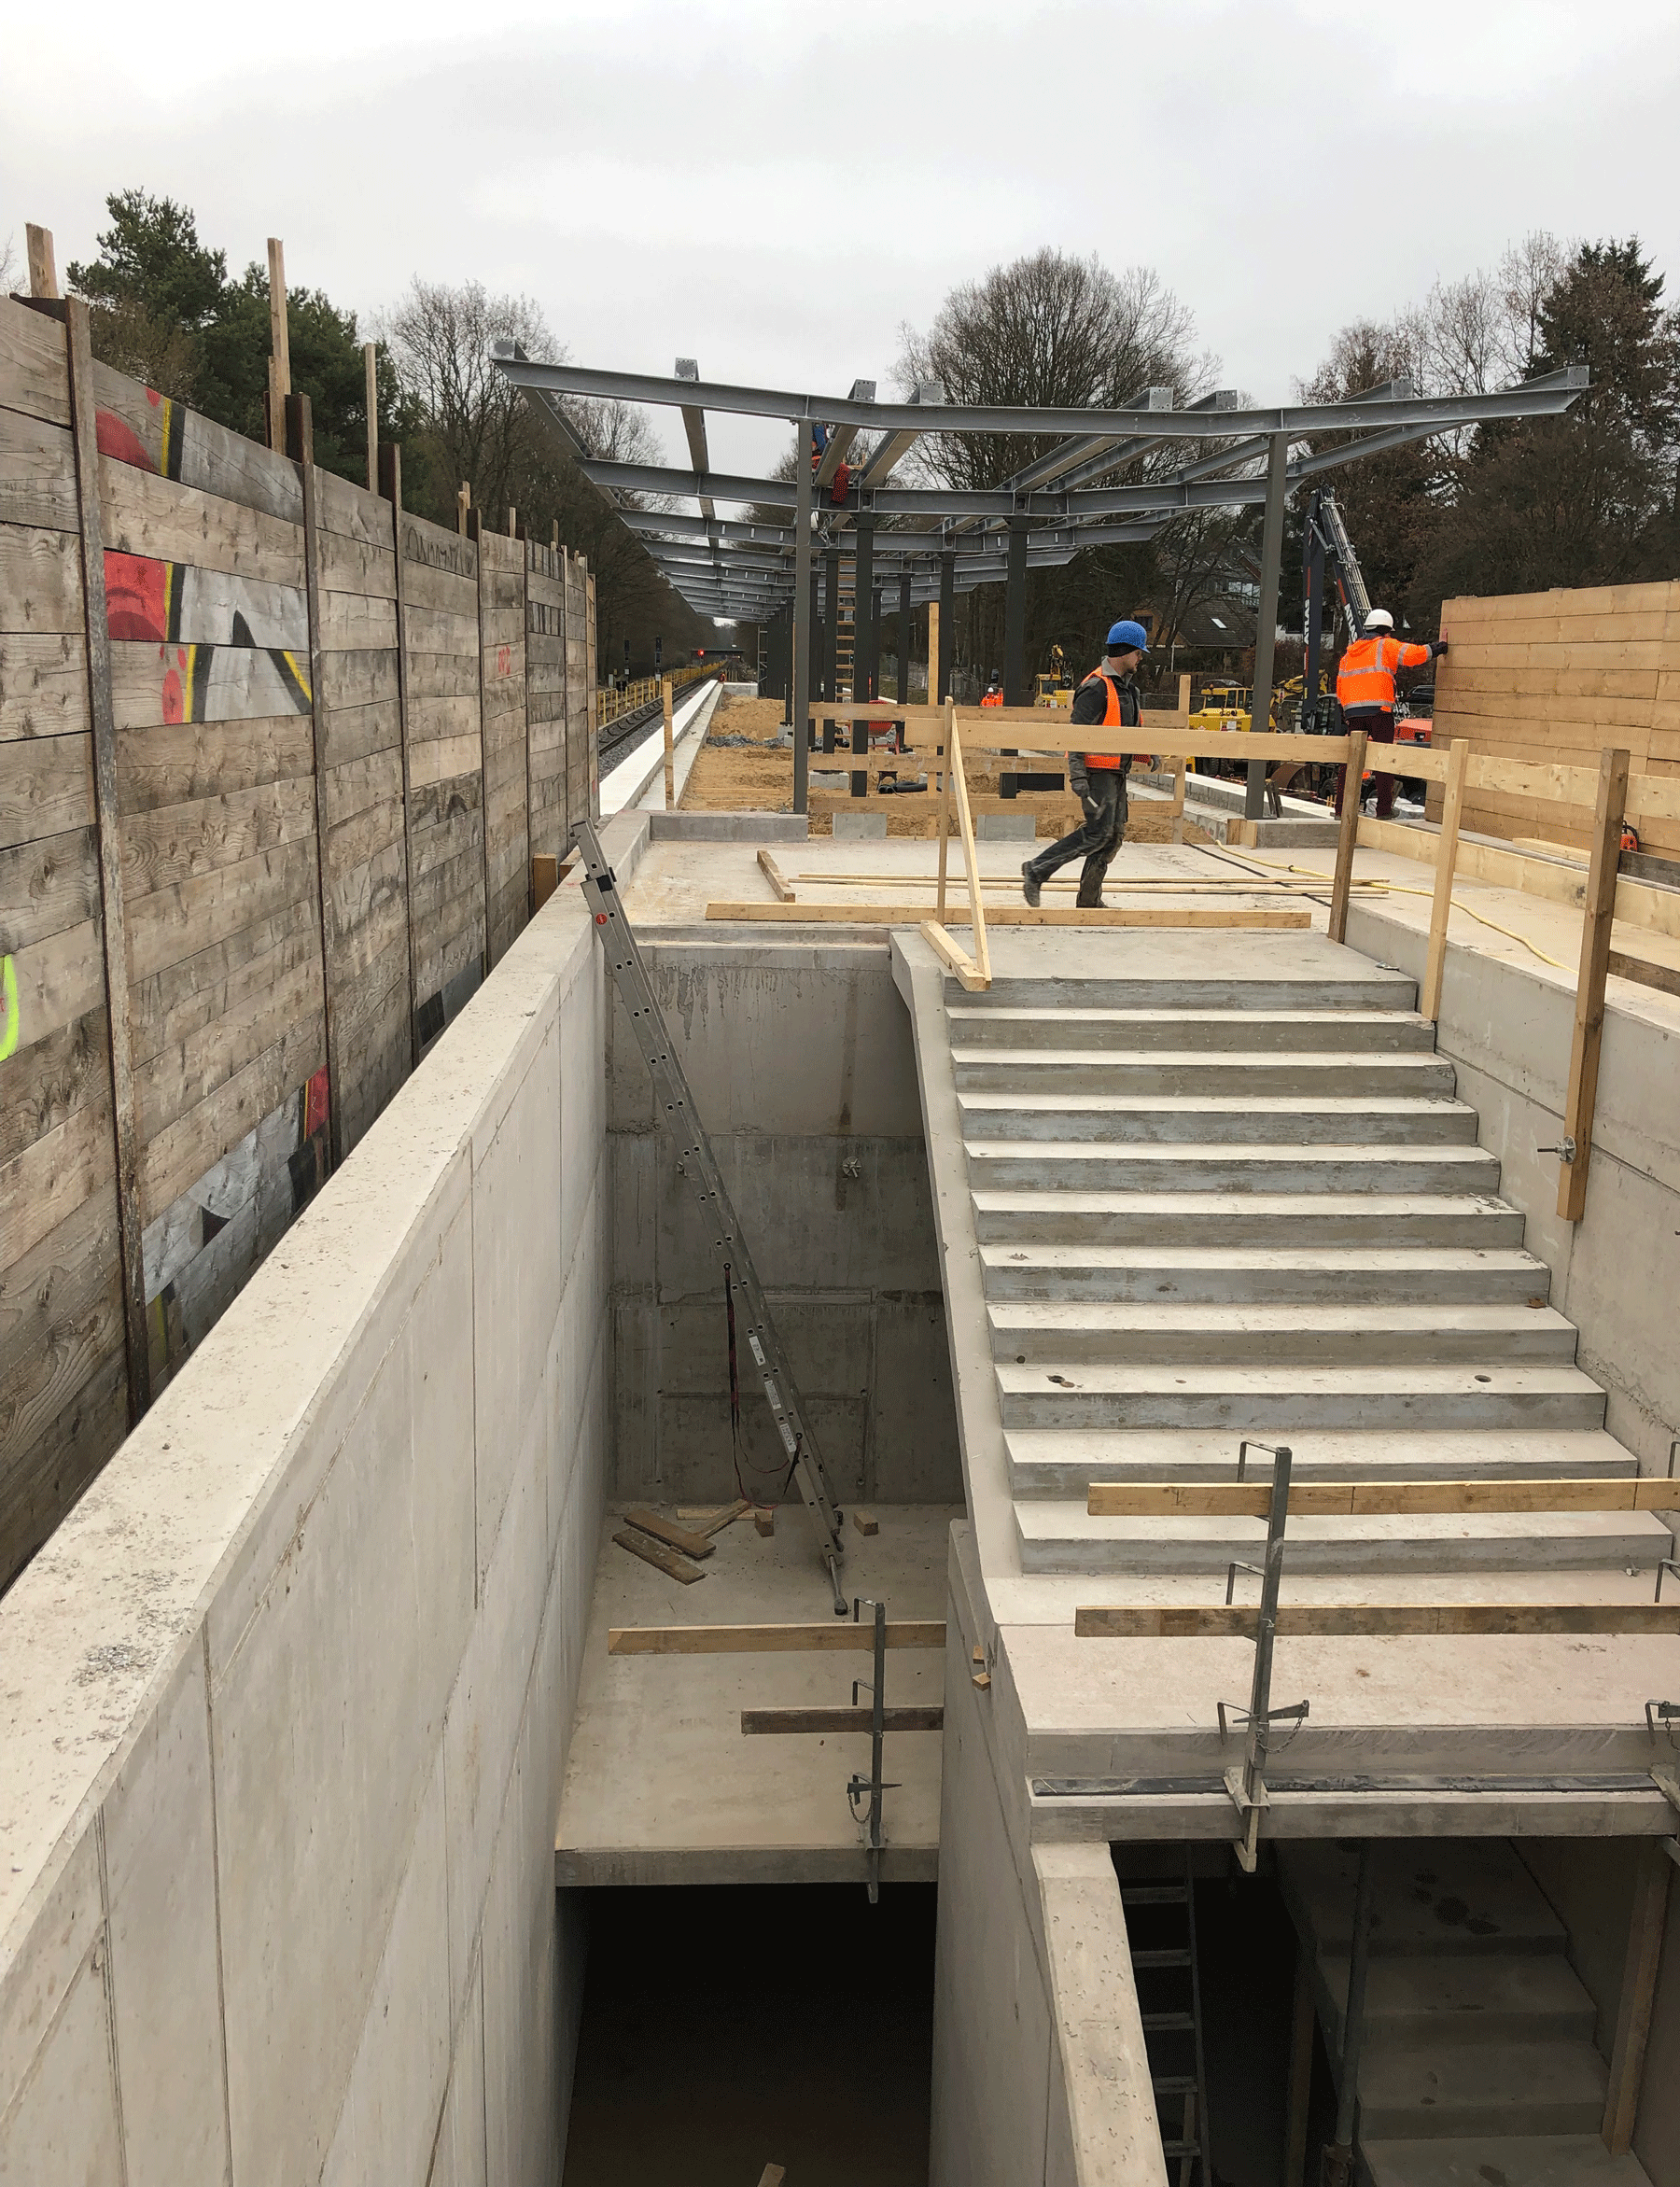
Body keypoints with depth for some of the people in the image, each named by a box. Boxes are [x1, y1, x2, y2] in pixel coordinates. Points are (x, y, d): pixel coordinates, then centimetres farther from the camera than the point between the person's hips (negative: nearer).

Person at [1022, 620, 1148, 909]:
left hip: (1116, 772, 10)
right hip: (1097, 769, -10)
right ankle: (1036, 870, -8)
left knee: (1115, 834, 7)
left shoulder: (1126, 687, 18)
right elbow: (1077, 732, -20)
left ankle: (1089, 900, 11)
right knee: (1098, 832, -16)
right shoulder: (1097, 687, -14)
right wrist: (1077, 775, -27)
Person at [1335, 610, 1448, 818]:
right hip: (1379, 711, -5)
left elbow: (1340, 688, 20)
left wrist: (1345, 718, 23)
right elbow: (1413, 655, -7)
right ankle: (1384, 810, 0)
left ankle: (1341, 809, 4)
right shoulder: (1385, 646, 3)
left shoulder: (1348, 654, 21)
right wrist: (1439, 646, 8)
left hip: (1352, 713, 5)